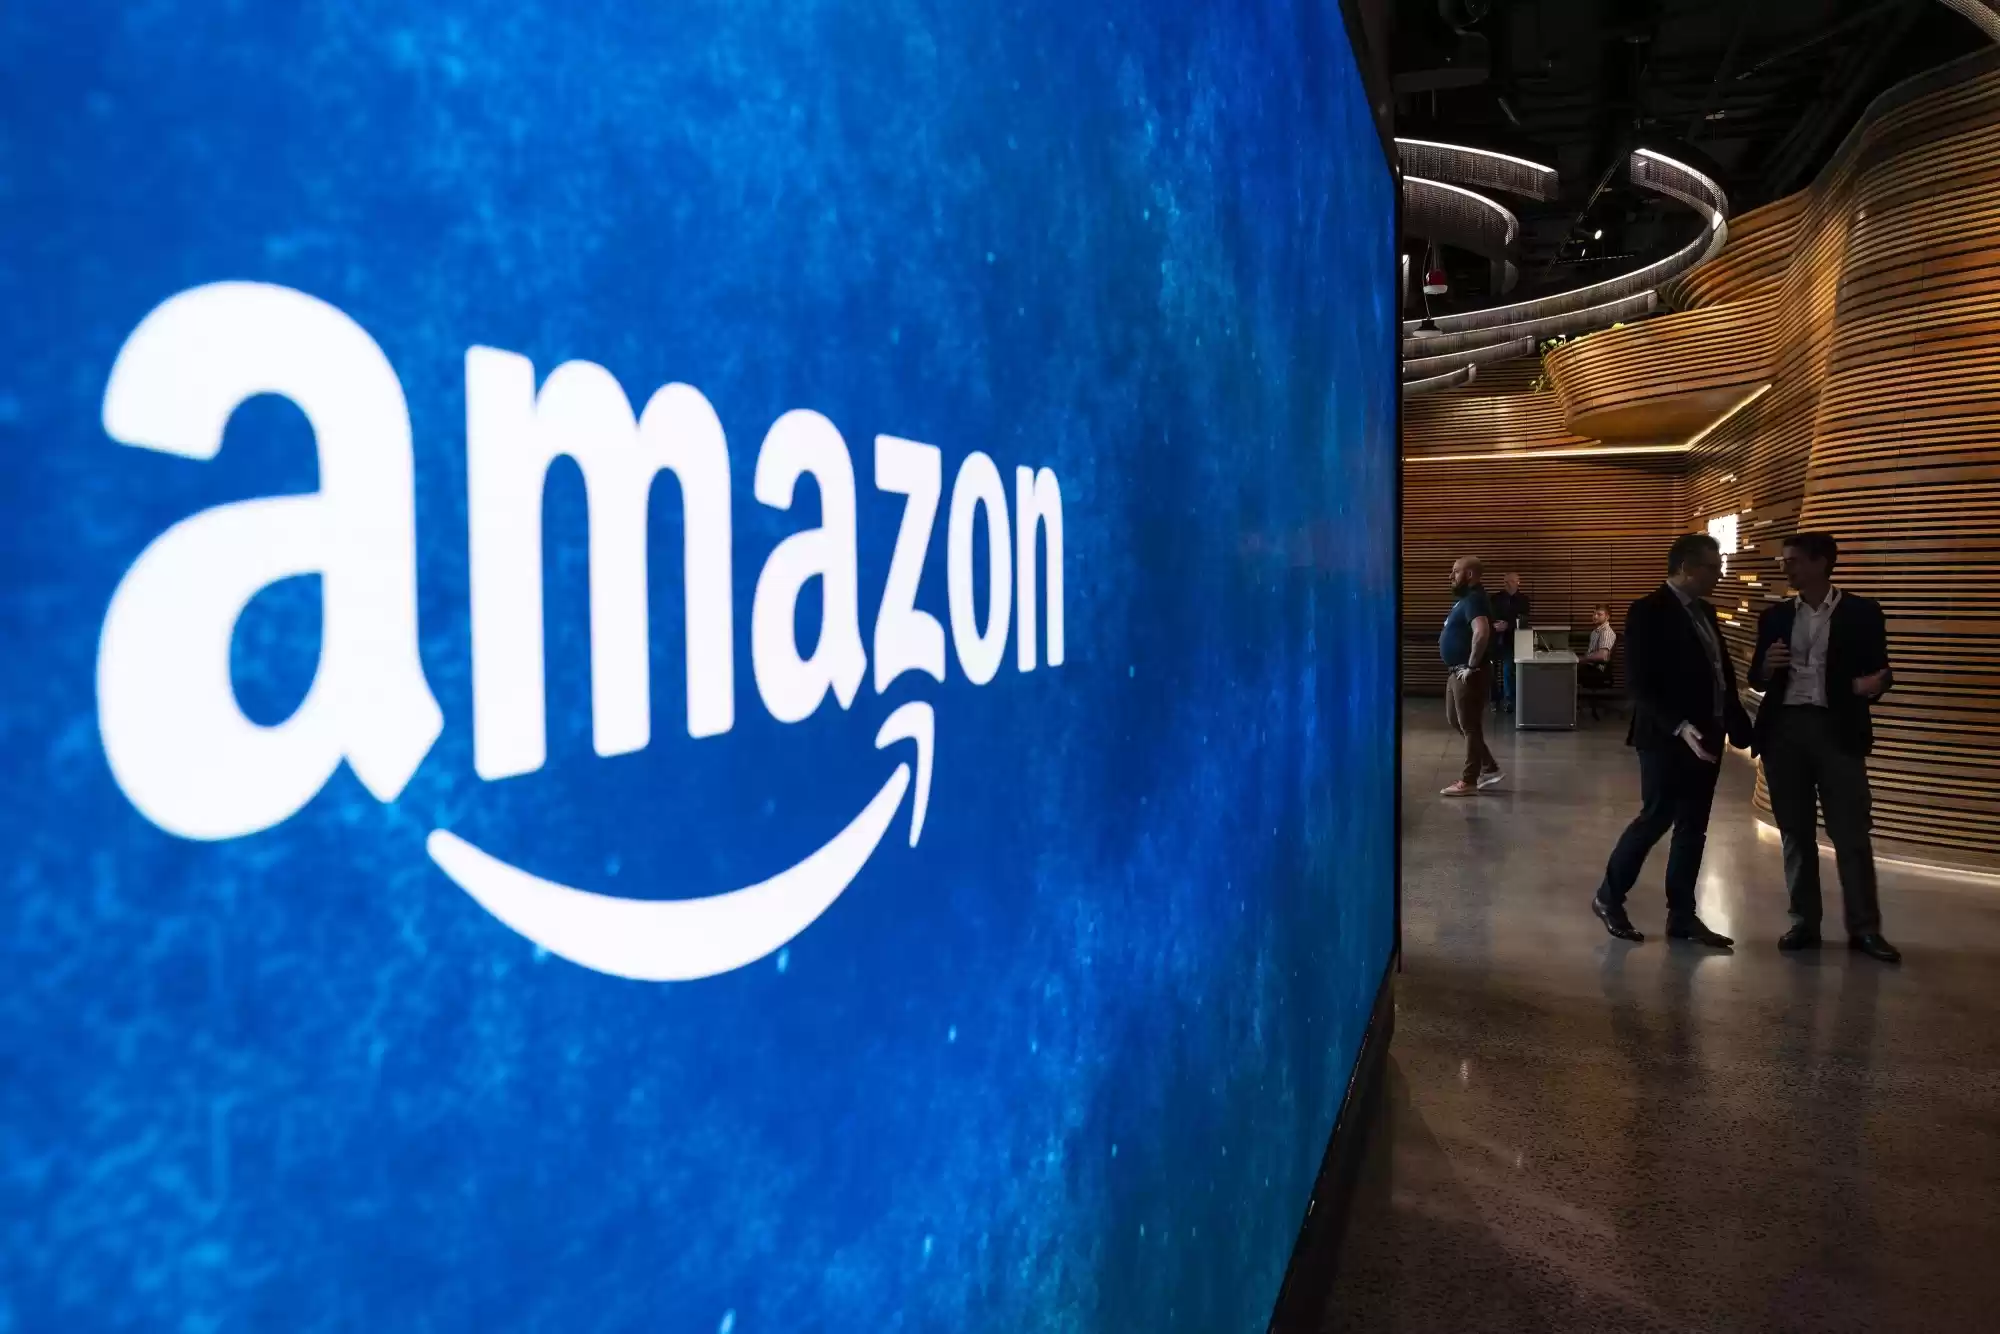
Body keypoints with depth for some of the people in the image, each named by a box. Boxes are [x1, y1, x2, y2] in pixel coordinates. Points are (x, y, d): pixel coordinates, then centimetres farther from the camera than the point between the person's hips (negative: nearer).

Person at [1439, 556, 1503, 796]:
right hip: (1457, 672, 11)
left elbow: (1481, 633, -34)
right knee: (1455, 720, 17)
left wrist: (1472, 666, -26)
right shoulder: (1465, 599, 15)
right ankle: (1489, 767, 25)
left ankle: (1469, 781, 5)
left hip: (1469, 673, -11)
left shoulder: (1473, 600, -18)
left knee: (1470, 725, -3)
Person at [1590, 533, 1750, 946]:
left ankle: (1682, 916, 17)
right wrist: (1680, 727, -26)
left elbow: (1723, 672, 13)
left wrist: (1739, 724, 3)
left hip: (1706, 736, 8)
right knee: (1655, 820, 0)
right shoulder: (1648, 612, -13)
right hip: (1668, 739, -8)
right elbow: (1639, 685, -18)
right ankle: (1608, 897, 17)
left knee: (1693, 829, 9)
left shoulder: (1704, 611, 12)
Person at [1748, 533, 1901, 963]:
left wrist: (1874, 684, -21)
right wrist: (1766, 666, -11)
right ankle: (1804, 923, 15)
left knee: (1851, 833, -2)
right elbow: (1757, 678, 12)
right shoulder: (1775, 616, 11)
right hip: (1784, 729, 3)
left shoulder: (1862, 612, 2)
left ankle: (1864, 928, 7)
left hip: (1837, 730, -3)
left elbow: (1880, 669, 2)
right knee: (1795, 832, 7)